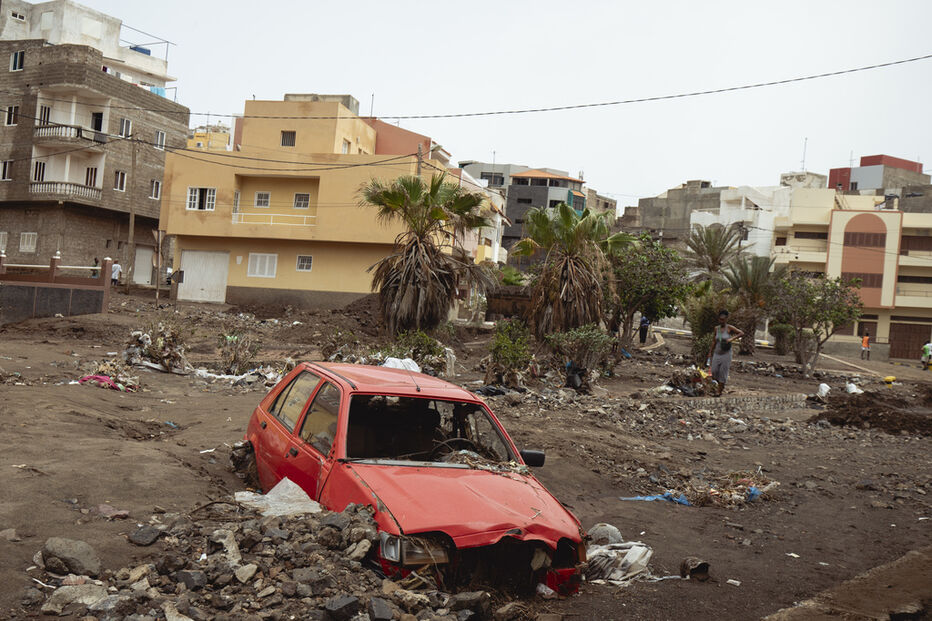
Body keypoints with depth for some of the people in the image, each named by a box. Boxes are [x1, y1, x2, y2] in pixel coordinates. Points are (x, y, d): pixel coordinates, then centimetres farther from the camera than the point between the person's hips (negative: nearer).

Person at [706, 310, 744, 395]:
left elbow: (742, 333, -11)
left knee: (723, 374, -1)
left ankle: (719, 393, 5)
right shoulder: (716, 328, 4)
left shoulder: (729, 328, -9)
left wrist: (732, 339, -20)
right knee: (714, 372, 2)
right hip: (717, 354, 4)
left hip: (726, 354, -4)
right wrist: (710, 353, 12)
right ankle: (721, 385, 29)